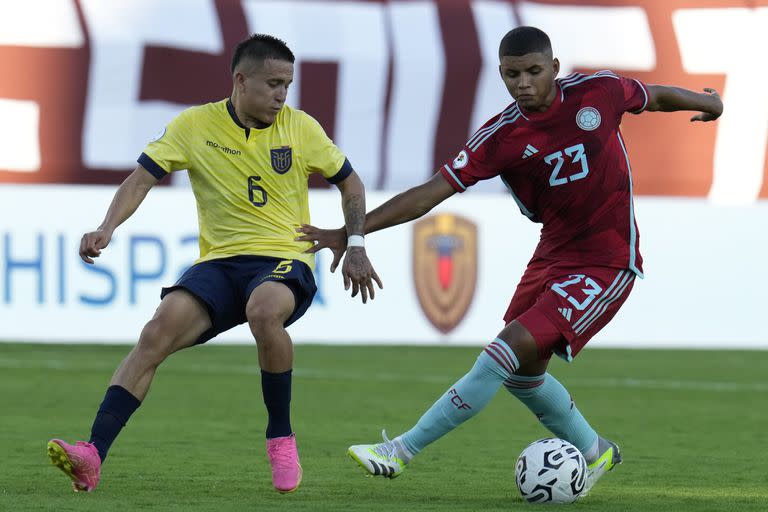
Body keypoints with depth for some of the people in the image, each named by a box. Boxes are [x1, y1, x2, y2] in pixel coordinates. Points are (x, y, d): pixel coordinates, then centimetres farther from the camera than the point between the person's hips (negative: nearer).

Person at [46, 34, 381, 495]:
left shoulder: (300, 128, 3)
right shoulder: (195, 125, 1)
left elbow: (349, 181, 15)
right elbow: (143, 178, -2)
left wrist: (356, 245, 4)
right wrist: (108, 228, -19)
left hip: (285, 259, -1)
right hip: (219, 262, 1)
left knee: (264, 309, -38)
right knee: (160, 329, -26)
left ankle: (281, 438, -16)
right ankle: (92, 457, -33)